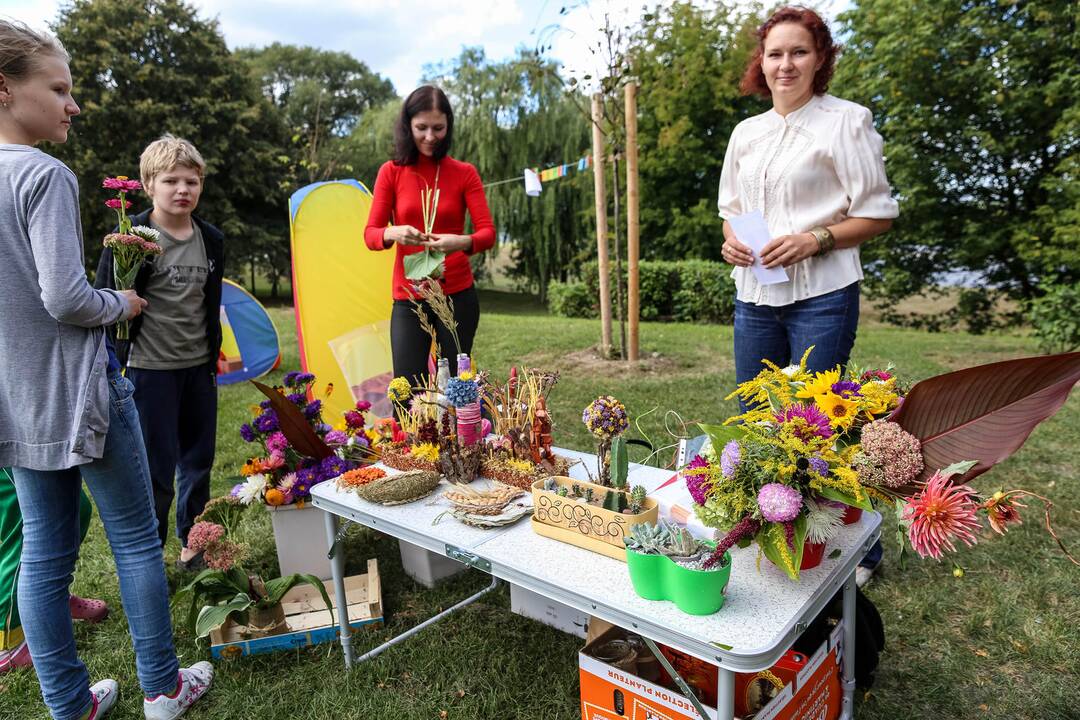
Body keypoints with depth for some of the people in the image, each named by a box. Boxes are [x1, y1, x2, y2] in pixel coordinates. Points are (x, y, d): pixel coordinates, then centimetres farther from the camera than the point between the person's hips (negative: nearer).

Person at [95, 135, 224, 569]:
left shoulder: (211, 240, 6)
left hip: (199, 367, 5)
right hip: (149, 368, -5)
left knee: (198, 460, 14)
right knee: (156, 468, 1)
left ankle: (193, 544, 30)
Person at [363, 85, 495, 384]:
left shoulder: (464, 173, 3)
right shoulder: (391, 172, 3)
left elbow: (488, 232, -5)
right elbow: (370, 234, 1)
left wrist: (462, 242, -27)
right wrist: (393, 233, -23)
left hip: (458, 296, 0)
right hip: (408, 298, 0)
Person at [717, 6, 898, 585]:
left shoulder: (845, 120, -2)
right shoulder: (746, 132, 14)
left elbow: (878, 214, -3)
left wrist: (815, 240, -19)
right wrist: (729, 241, -1)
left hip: (821, 296, -5)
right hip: (754, 295, 6)